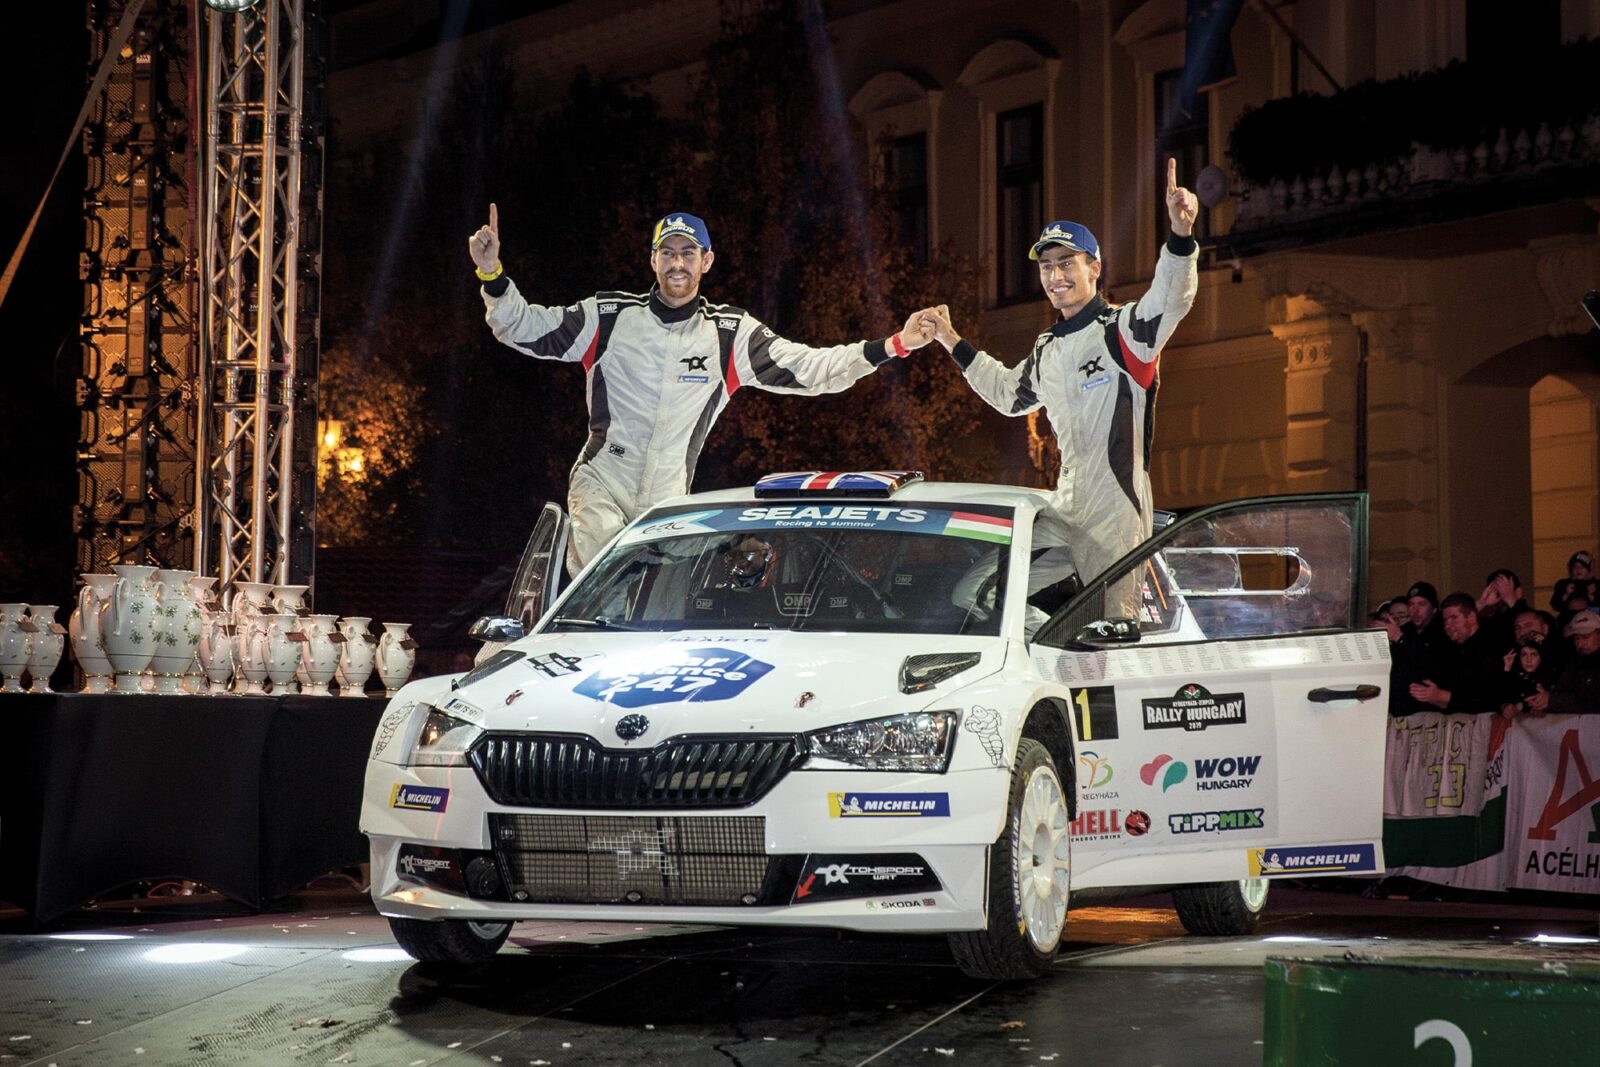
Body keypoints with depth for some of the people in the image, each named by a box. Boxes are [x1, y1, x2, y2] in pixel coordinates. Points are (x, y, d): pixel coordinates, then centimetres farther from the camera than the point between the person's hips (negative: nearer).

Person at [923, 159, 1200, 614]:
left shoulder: (1123, 330, -6)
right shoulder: (1046, 351, 18)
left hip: (1115, 510, -8)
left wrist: (1181, 234, -44)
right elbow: (1008, 392, 38)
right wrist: (952, 341, 37)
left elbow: (1169, 300, -26)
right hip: (1064, 509, 8)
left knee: (1111, 624, -8)